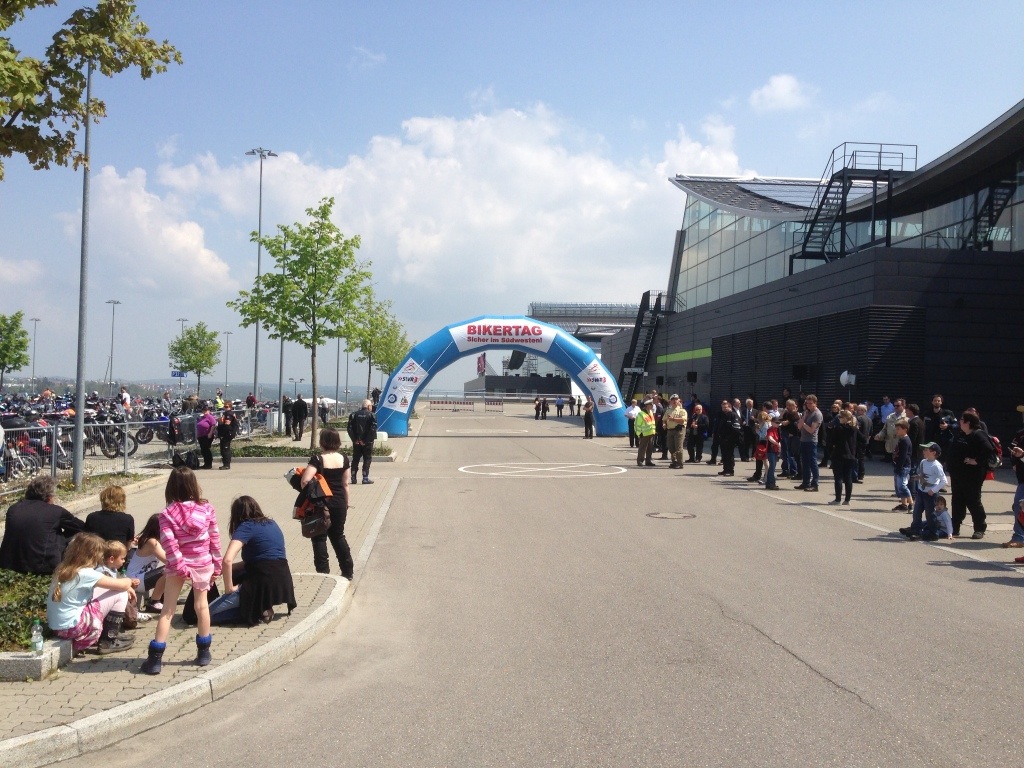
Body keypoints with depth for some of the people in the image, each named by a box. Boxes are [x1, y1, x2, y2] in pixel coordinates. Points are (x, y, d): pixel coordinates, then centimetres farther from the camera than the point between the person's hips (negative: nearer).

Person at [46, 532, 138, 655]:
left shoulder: (63, 569, 5)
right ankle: (109, 641, 9)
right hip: (72, 628, -9)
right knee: (120, 594, -2)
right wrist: (129, 581, 10)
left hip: (56, 627, 9)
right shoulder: (85, 574, -20)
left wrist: (126, 585, 10)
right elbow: (122, 585, -12)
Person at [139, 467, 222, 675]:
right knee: (201, 605, 17)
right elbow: (214, 539, -1)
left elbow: (169, 545, -19)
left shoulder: (167, 515, -11)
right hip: (203, 564, 2)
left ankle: (155, 658, 2)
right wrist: (216, 565, 8)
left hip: (177, 566, -1)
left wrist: (180, 567, -15)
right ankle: (203, 652, 27)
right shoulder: (207, 509, -7)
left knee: (167, 611, 4)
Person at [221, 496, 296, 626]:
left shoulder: (246, 527, -5)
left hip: (264, 584, -8)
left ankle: (259, 611, -5)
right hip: (283, 583, 8)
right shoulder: (272, 524, 17)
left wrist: (229, 588, -8)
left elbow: (227, 560, -19)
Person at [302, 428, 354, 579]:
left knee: (319, 538, 7)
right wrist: (346, 504, 16)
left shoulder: (317, 460, -15)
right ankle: (348, 571, 23)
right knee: (338, 535, 19)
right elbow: (345, 484, 6)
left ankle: (323, 572, 7)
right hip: (339, 503, 5)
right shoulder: (344, 459, 0)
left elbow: (305, 480, -25)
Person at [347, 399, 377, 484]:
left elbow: (350, 428, -2)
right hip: (367, 442, -4)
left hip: (356, 442, 4)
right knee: (367, 459, 4)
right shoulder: (372, 415, -7)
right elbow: (373, 429, -16)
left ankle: (353, 478, 13)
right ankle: (365, 478, 3)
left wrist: (354, 439, -1)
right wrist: (366, 440, -12)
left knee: (355, 460, 12)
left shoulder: (354, 415, 5)